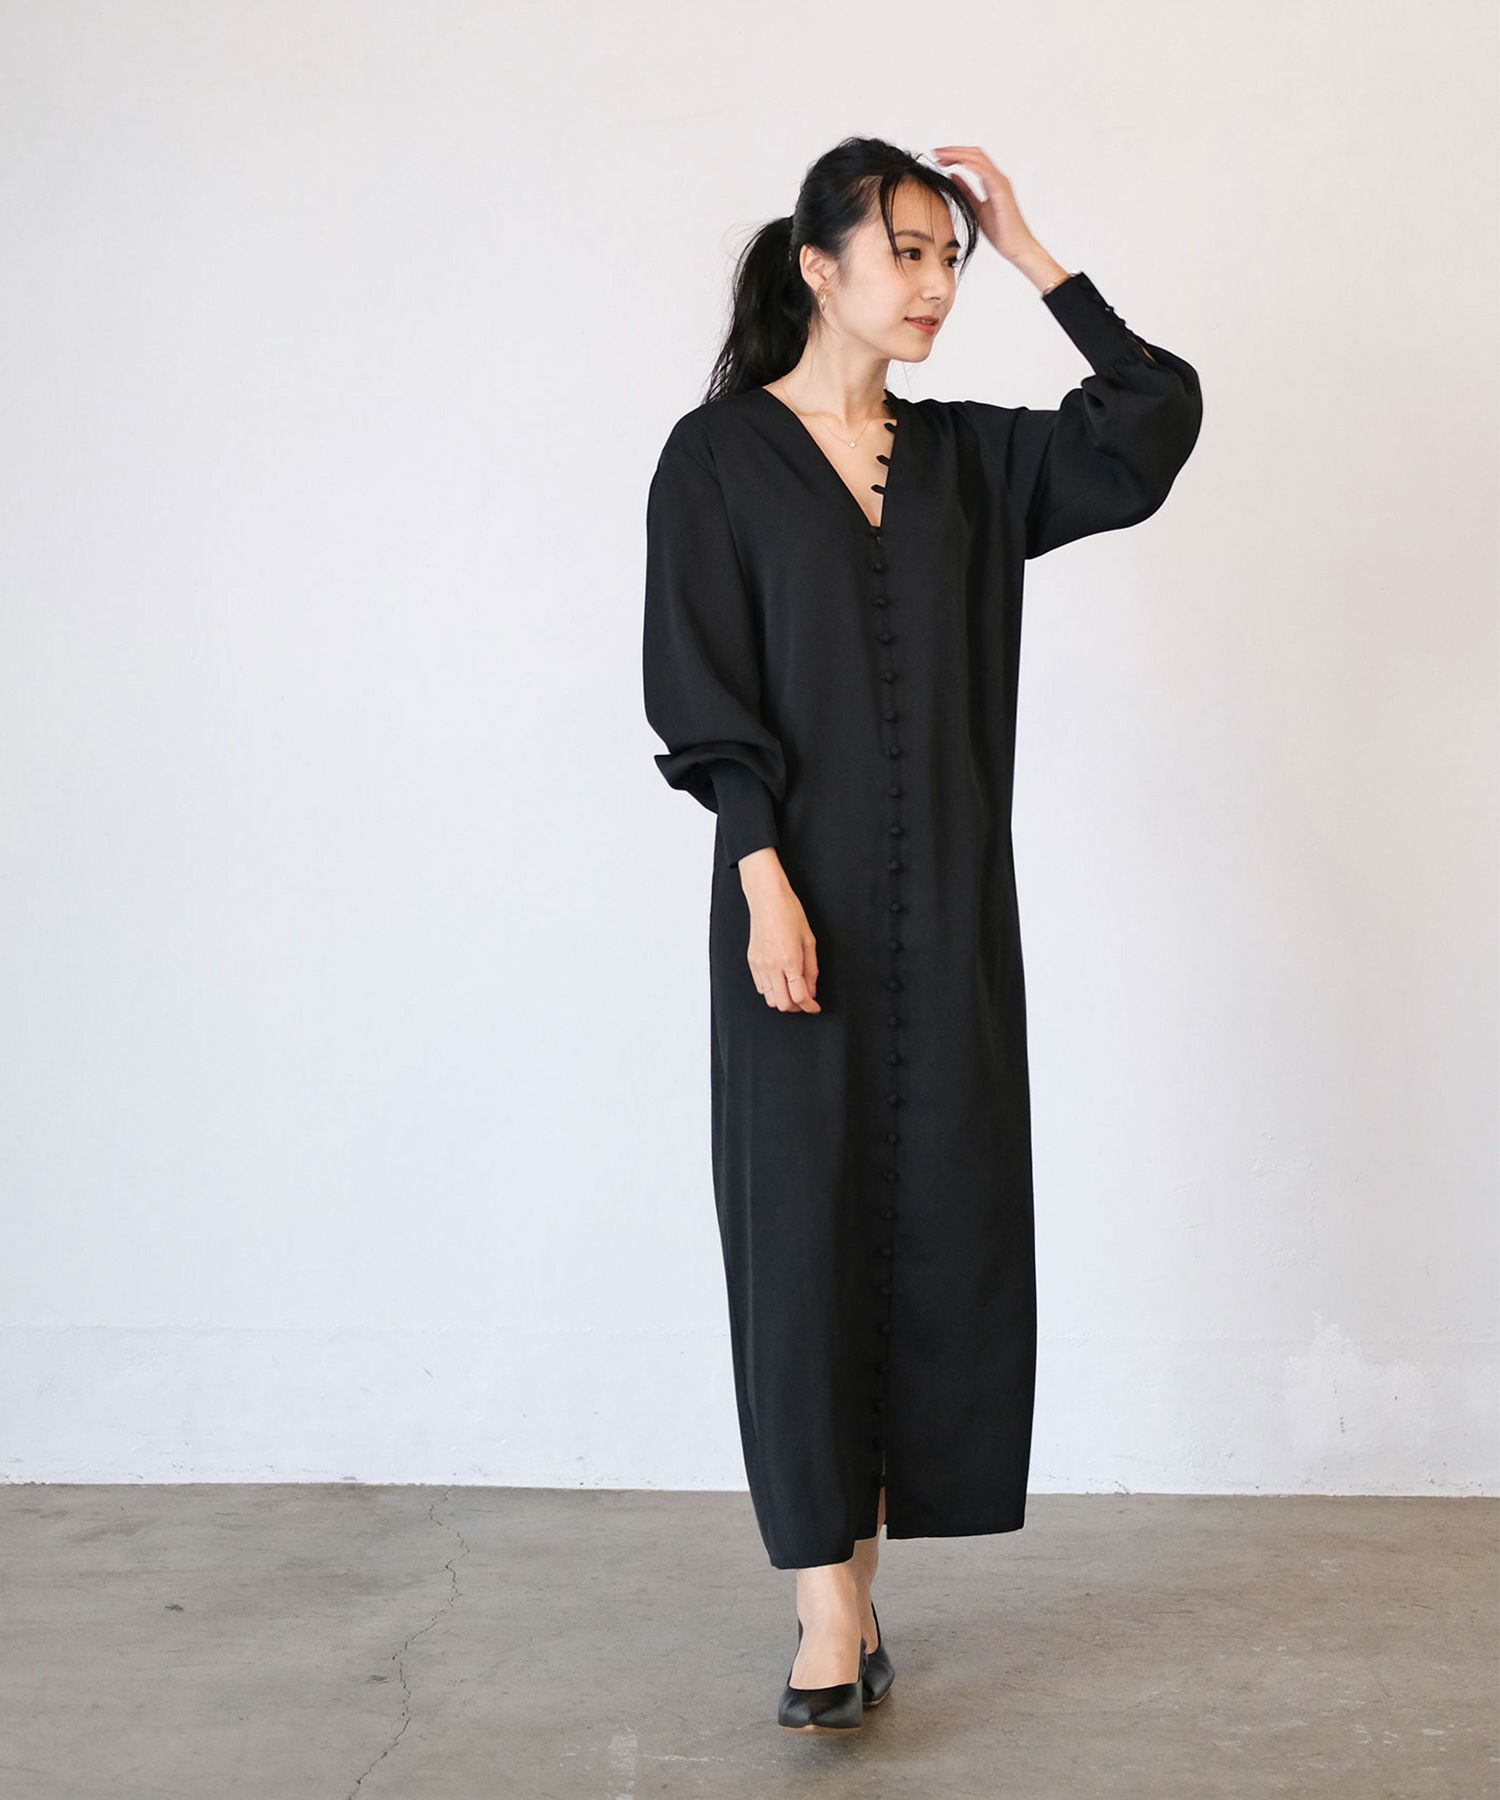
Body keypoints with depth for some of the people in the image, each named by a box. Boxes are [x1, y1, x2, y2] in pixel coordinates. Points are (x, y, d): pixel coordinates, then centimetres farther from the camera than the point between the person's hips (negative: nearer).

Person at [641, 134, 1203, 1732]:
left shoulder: (967, 455, 12)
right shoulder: (720, 453, -1)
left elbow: (1158, 420, 4)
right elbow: (703, 693, -6)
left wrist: (1032, 255, 4)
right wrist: (765, 881, -15)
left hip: (950, 898, 5)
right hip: (804, 889, -4)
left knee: (938, 1211, 5)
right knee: (805, 1216, -2)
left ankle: (852, 1551, 18)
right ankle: (829, 1593, 4)